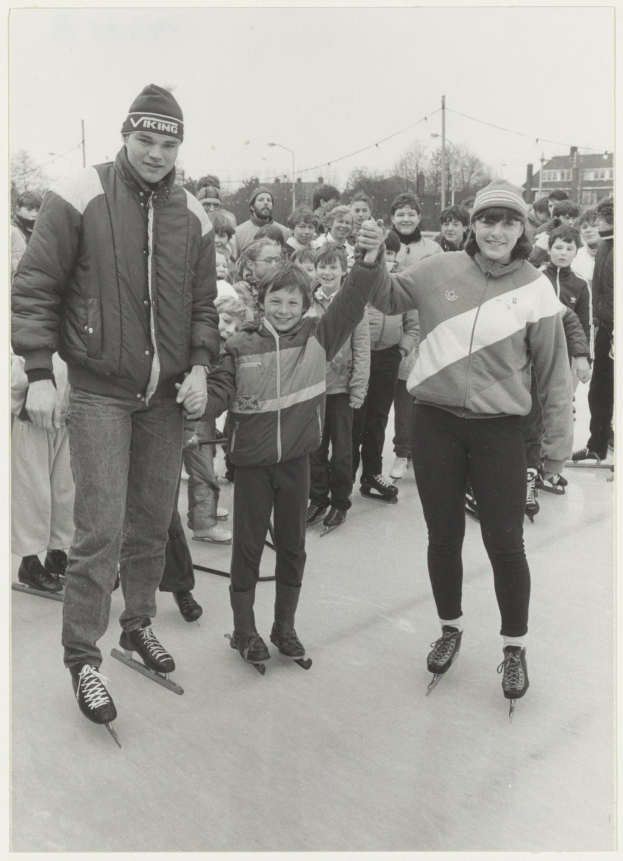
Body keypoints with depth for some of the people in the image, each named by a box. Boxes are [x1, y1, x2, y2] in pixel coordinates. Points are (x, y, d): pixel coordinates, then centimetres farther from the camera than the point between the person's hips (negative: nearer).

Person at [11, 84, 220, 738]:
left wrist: (198, 366, 0)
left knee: (152, 522, 13)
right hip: (99, 391, -4)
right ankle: (81, 658, 8)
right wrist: (39, 373, -10)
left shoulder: (192, 216, 7)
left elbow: (203, 302, 14)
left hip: (166, 395, 5)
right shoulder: (80, 197, -7)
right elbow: (34, 287, -6)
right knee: (101, 528, -7)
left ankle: (138, 624, 33)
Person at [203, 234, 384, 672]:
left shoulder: (318, 337, -2)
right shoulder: (241, 346, -4)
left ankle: (285, 626, 31)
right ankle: (244, 629, 26)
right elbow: (220, 392, -5)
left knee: (292, 545, 14)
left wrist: (369, 261, -25)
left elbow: (350, 304, -12)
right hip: (252, 460, -1)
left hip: (296, 460, 2)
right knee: (248, 545, 10)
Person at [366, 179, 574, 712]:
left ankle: (515, 648, 26)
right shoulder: (440, 271, -1)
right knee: (444, 536, 13)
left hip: (498, 431, -2)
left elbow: (554, 374, -1)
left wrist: (557, 443, 0)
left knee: (505, 543, 4)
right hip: (435, 424, 2)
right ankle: (450, 630, 36)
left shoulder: (535, 290, -5)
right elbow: (388, 299, 16)